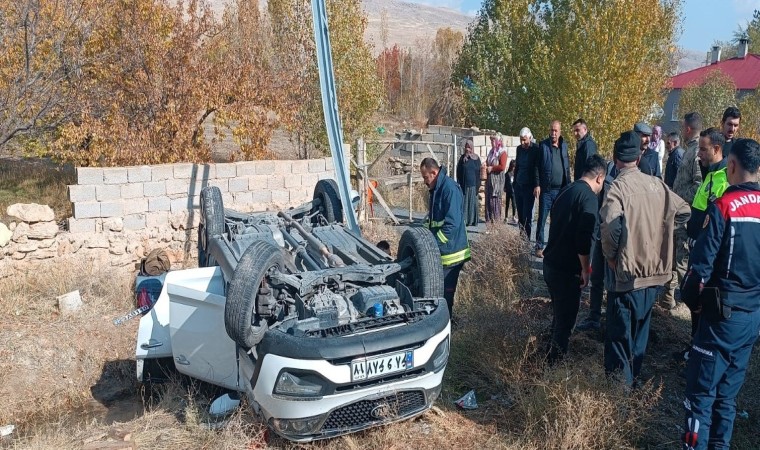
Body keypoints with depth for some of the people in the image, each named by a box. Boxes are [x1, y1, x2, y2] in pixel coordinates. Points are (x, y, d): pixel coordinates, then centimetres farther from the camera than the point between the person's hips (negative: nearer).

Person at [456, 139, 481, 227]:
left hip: (473, 184, 0)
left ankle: (473, 220, 9)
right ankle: (464, 220, 2)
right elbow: (458, 172, 5)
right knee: (464, 202, -1)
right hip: (464, 184, 0)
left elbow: (479, 173, 5)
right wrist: (459, 184, -3)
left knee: (473, 202, 3)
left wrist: (478, 185, -2)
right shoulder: (462, 158, 6)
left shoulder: (476, 159, 5)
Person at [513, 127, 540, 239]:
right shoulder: (519, 148, 10)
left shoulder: (536, 149, -7)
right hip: (518, 185, 6)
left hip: (529, 186, -6)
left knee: (527, 215, -4)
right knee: (520, 214, 7)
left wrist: (537, 185, -21)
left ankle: (526, 239, -1)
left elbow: (537, 168, -12)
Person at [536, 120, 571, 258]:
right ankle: (539, 247, 6)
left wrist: (568, 186, 7)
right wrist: (537, 185, -9)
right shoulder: (543, 145, -2)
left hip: (561, 190, 4)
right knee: (542, 219, -1)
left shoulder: (564, 145, 9)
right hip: (546, 190, -4)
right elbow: (537, 167, -3)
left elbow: (567, 167, 11)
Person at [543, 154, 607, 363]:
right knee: (566, 320, 4)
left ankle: (551, 358, 32)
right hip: (567, 269, -8)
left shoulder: (566, 191, 10)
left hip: (551, 263, 8)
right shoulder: (589, 197, -15)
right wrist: (585, 269, -11)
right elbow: (584, 239, -23)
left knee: (559, 315, 21)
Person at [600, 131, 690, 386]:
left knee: (619, 331, 7)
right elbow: (683, 212, 11)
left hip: (626, 272, -6)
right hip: (654, 270, 6)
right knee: (639, 327, 21)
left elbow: (610, 225, -29)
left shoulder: (619, 186, -16)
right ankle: (634, 376, 34)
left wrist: (610, 255, -14)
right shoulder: (657, 184, 2)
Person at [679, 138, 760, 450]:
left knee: (701, 389, 3)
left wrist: (690, 298, 0)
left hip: (723, 314, -6)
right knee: (728, 391, 17)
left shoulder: (724, 207, -15)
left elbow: (702, 264, -15)